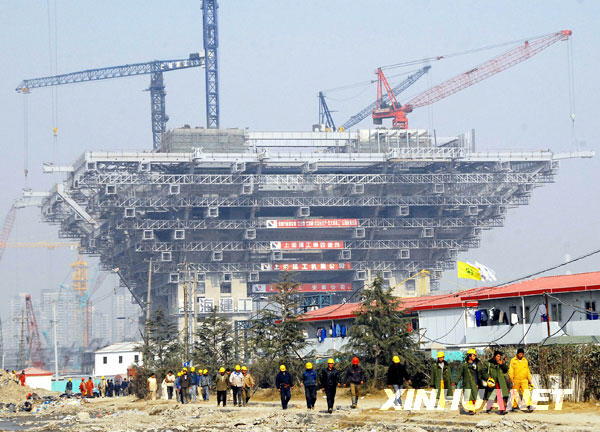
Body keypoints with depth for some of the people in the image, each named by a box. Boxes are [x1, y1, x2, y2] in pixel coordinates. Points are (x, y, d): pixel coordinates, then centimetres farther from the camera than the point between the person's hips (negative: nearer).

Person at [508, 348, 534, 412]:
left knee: (526, 392, -14)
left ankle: (529, 406, -21)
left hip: (524, 380, 1)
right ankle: (515, 406, 17)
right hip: (516, 380, -1)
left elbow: (528, 371, 18)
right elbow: (511, 371, -1)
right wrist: (511, 380, -12)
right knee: (515, 393, 4)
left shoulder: (525, 361, 11)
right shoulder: (513, 360, 2)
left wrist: (530, 381, 17)